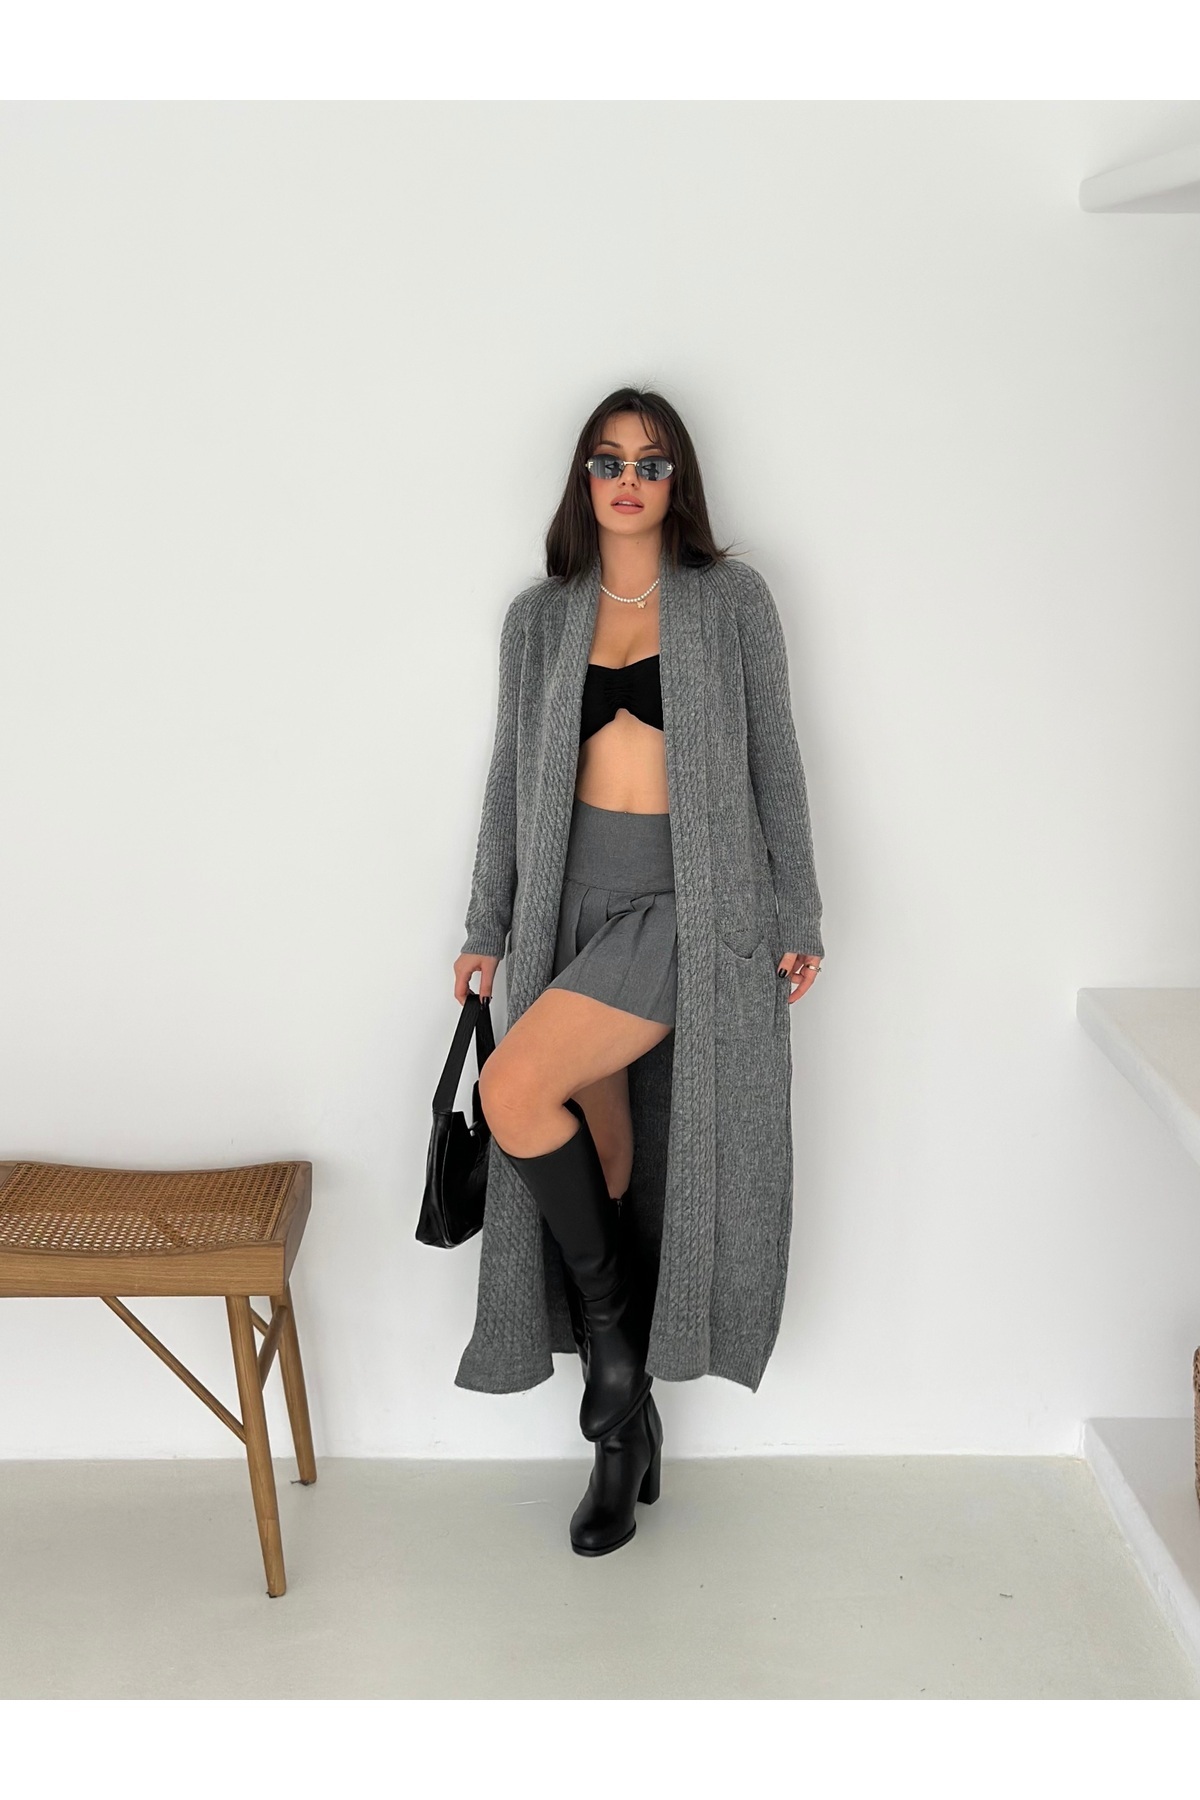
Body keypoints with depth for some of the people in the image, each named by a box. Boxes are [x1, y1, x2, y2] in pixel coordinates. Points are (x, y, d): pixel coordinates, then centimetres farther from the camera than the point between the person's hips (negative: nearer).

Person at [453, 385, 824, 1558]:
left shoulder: (733, 602, 2)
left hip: (691, 900, -4)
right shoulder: (539, 618, 11)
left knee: (517, 1091, -22)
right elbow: (511, 778, 13)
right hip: (575, 899, 4)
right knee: (600, 1162, 6)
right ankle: (625, 1426, 20)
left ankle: (614, 1339, -1)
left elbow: (775, 763, 3)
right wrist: (487, 928, 10)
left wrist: (795, 917, 0)